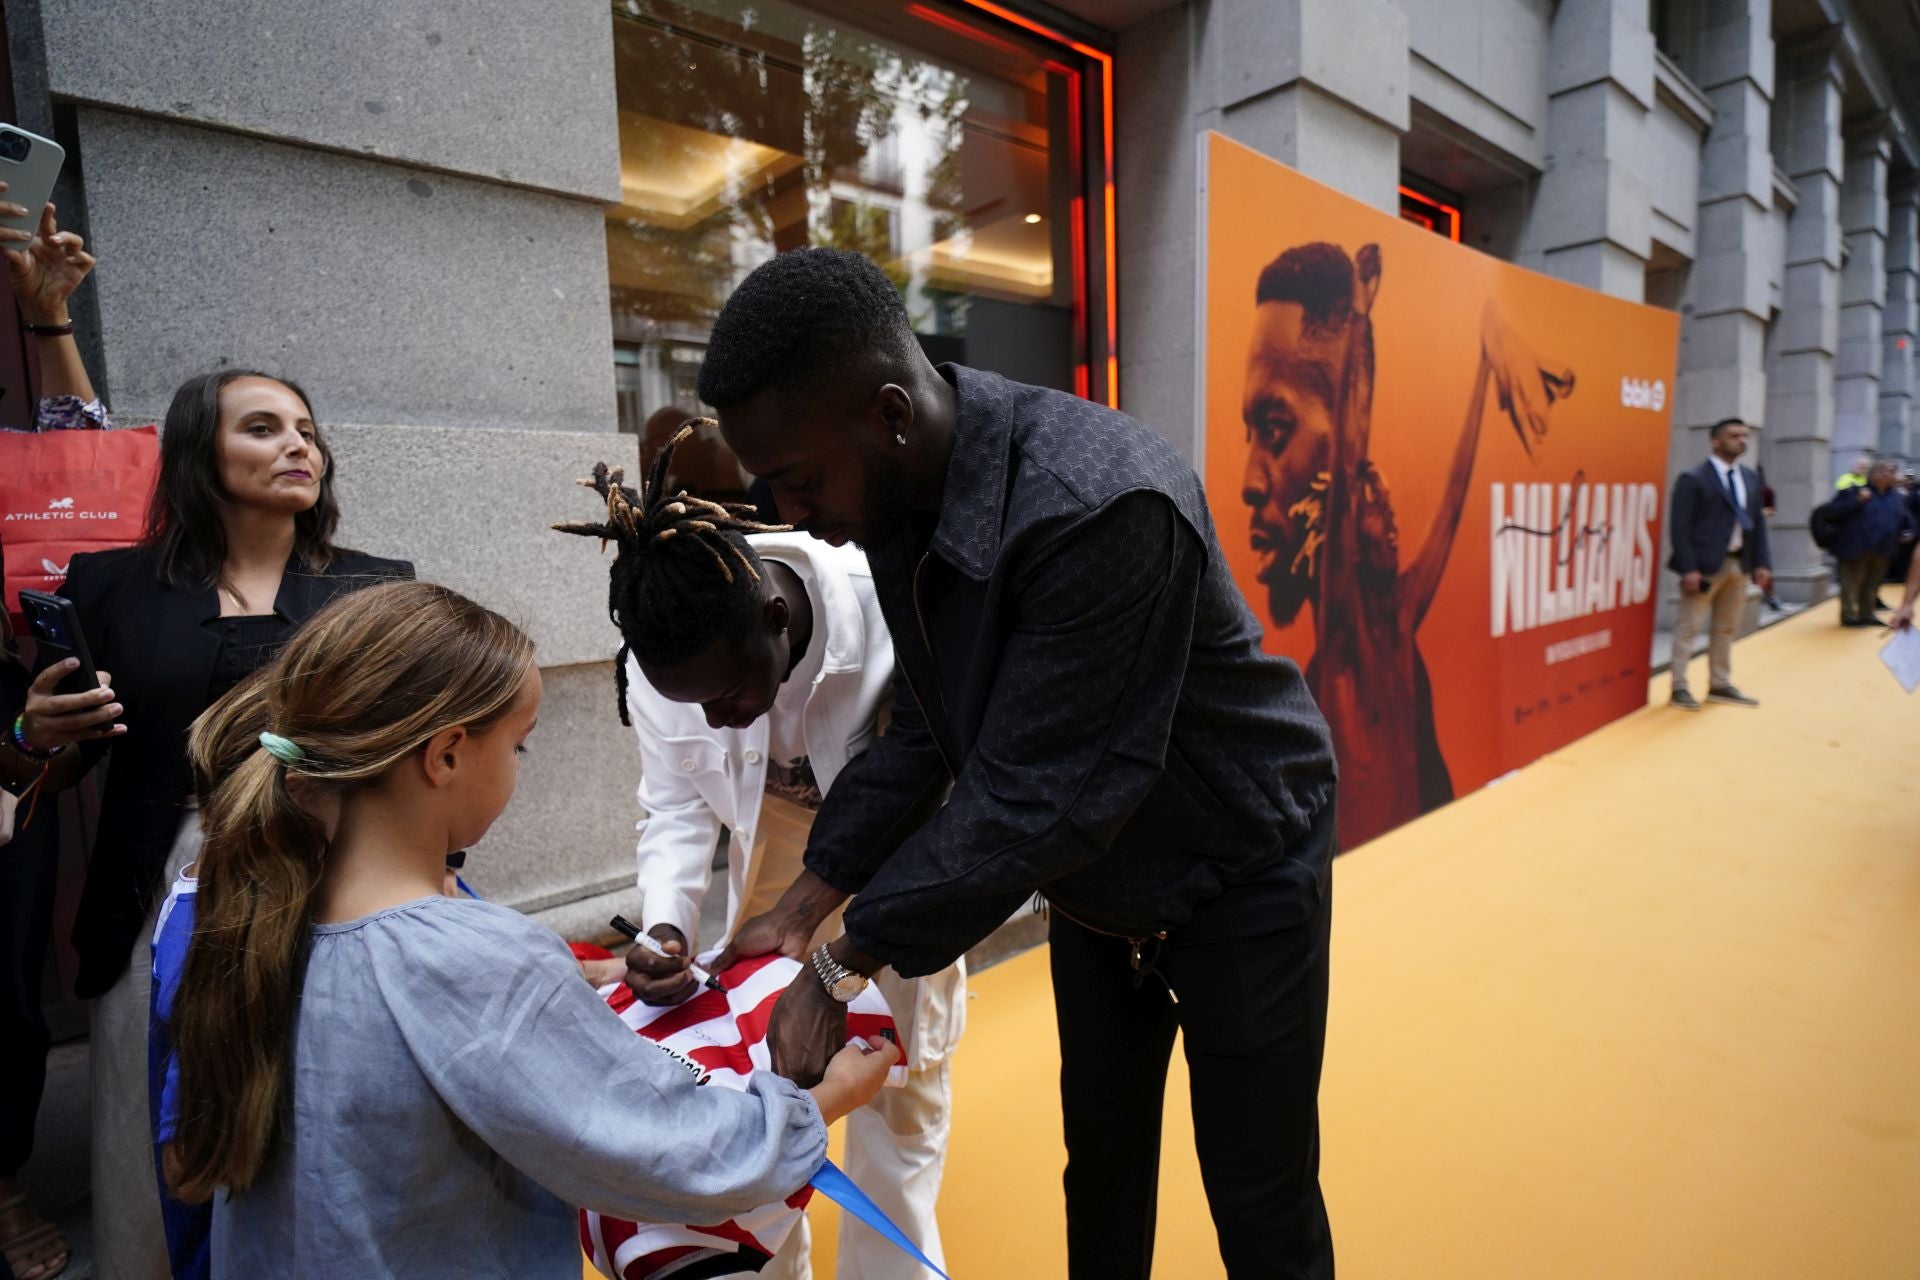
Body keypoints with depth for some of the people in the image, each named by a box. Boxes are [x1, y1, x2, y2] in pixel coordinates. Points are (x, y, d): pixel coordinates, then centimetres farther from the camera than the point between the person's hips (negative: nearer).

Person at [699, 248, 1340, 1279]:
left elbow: (1032, 798, -33)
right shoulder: (898, 499, -11)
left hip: (1236, 876, -6)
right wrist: (804, 907, -4)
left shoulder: (1101, 506, -36)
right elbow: (925, 732, -3)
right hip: (1092, 874, 7)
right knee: (1101, 1165, 22)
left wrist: (847, 962, -22)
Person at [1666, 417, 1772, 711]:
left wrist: (1761, 562, 5)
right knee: (1689, 627, -1)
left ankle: (1720, 685, 23)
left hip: (1739, 564, 7)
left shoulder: (1750, 478, 13)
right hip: (1704, 565, -7)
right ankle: (1679, 687, 6)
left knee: (1726, 629, 14)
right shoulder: (1693, 479, -9)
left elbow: (1757, 522, 14)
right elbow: (1680, 526, -14)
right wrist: (1689, 568, -20)